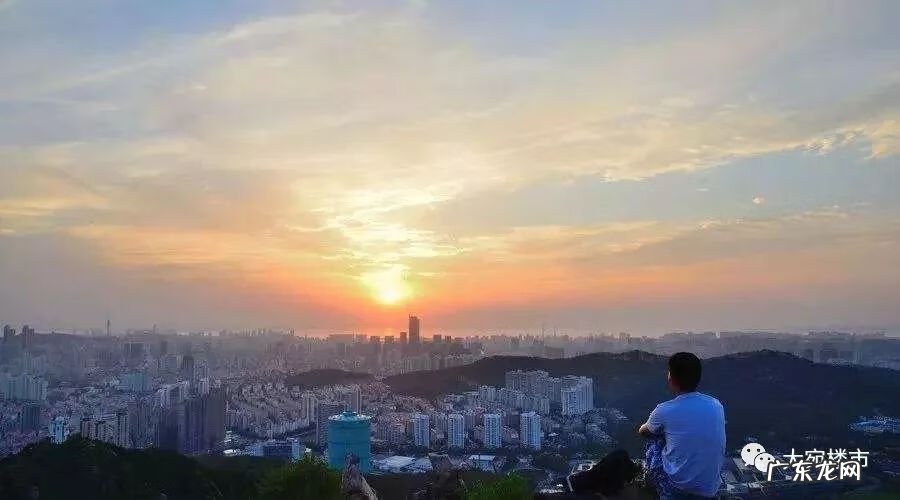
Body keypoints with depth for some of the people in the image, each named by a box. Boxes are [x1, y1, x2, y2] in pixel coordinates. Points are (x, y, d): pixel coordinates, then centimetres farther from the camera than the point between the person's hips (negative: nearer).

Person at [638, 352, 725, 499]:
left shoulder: (664, 410, -13)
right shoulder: (716, 405, -2)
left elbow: (643, 431, 11)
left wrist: (642, 429, 36)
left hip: (677, 485, -4)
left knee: (653, 438, 20)